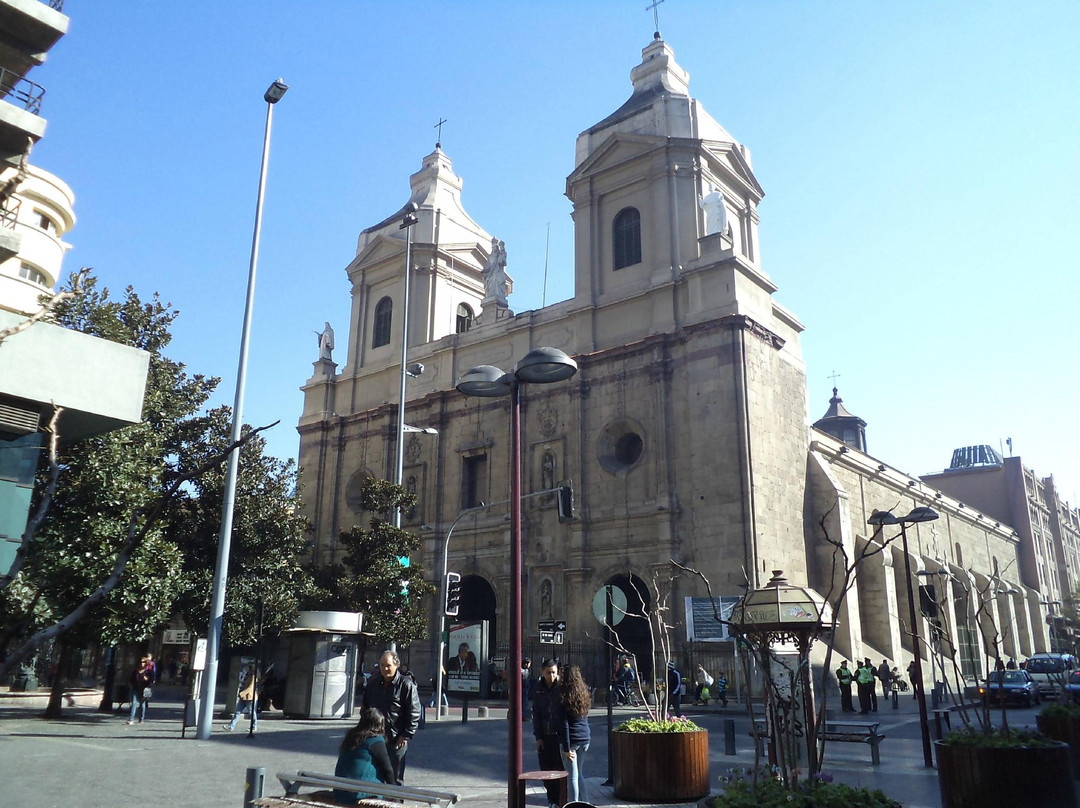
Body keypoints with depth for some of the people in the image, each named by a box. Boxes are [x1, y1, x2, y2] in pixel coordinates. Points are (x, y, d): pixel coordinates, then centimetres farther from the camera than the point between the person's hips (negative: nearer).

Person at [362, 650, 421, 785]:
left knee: (396, 778, 4)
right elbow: (365, 708, 20)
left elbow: (414, 713, -9)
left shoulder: (406, 685, -8)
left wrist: (406, 735, -11)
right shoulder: (372, 685, 11)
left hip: (396, 739, -5)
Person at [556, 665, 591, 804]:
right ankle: (585, 802, 20)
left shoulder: (564, 697, -13)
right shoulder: (584, 693, 4)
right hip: (585, 737, 5)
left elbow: (564, 724, -14)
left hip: (572, 739, -5)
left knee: (573, 776, 5)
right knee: (580, 774, 19)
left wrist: (566, 747, -13)